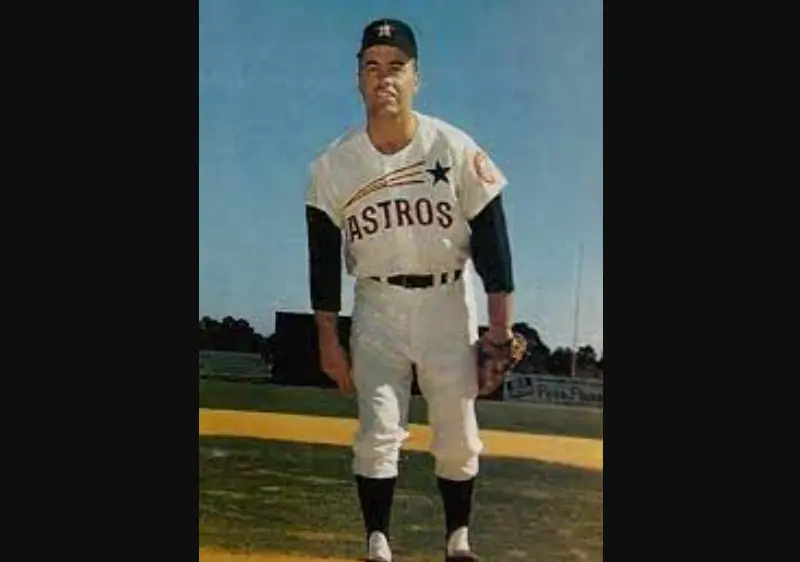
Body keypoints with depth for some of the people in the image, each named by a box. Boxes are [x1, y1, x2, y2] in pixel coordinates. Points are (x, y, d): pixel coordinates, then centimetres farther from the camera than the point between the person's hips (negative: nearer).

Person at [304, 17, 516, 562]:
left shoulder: (456, 148, -12)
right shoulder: (332, 165, -7)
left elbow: (491, 236, -7)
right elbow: (324, 259, -1)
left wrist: (501, 324, -8)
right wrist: (329, 341, -1)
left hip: (447, 303, 0)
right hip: (377, 308, 1)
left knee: (459, 437, 6)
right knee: (378, 434, -2)